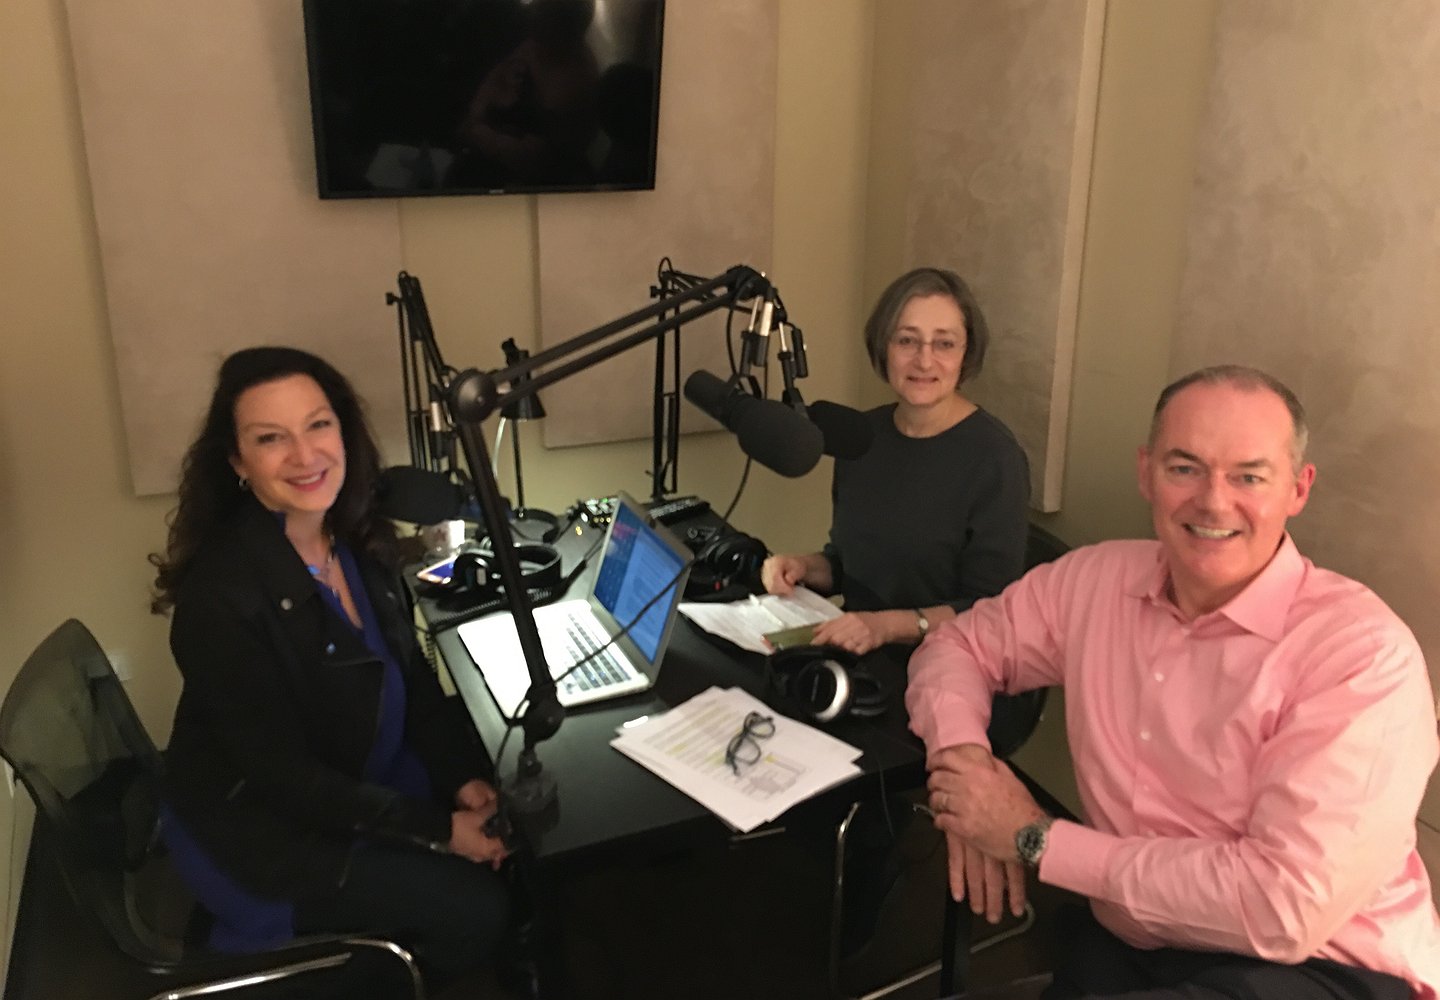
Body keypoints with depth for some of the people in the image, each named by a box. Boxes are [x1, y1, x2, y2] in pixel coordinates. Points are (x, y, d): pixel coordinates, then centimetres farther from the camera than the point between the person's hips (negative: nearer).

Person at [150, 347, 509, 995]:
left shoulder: (357, 538, -6)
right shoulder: (220, 593, -30)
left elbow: (410, 675, 2)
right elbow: (282, 776, -26)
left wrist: (464, 778, -11)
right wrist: (436, 828, -23)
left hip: (364, 780, 7)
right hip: (259, 828, -7)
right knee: (474, 908, -11)